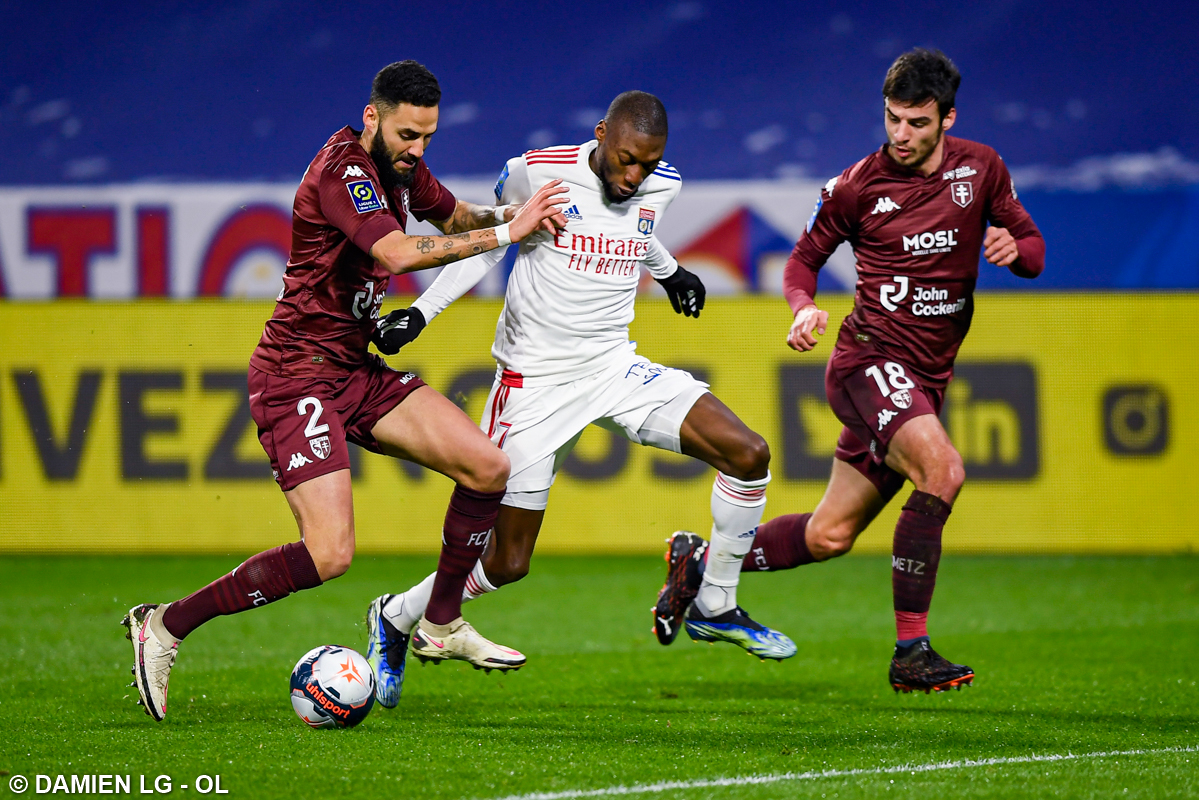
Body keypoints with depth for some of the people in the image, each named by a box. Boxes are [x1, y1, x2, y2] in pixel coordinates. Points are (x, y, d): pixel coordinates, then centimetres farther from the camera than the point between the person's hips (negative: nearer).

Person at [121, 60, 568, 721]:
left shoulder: (398, 166, 10)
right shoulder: (342, 171, -19)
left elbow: (455, 217, 29)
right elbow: (398, 253, -33)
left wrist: (506, 212, 7)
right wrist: (505, 233, -27)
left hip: (357, 370, 9)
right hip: (298, 375, -9)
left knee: (488, 467, -1)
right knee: (329, 554, -19)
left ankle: (442, 624, 15)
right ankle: (166, 626, -6)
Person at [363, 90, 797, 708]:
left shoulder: (661, 187, -1)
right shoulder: (537, 173, -16)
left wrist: (671, 273, 43)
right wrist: (421, 311, -3)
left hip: (616, 367, 5)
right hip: (536, 381, -5)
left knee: (748, 454, -11)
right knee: (506, 562, -4)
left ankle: (715, 609, 8)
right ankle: (396, 619, 23)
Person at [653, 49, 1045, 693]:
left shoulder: (980, 169, 4)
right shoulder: (858, 186, -6)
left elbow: (1033, 252, 11)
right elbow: (804, 258, 7)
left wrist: (1014, 249, -14)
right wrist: (803, 308, -15)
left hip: (926, 377, 5)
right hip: (872, 357, -5)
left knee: (829, 536, 9)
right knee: (942, 470, -31)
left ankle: (699, 563, 31)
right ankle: (910, 652, -27)